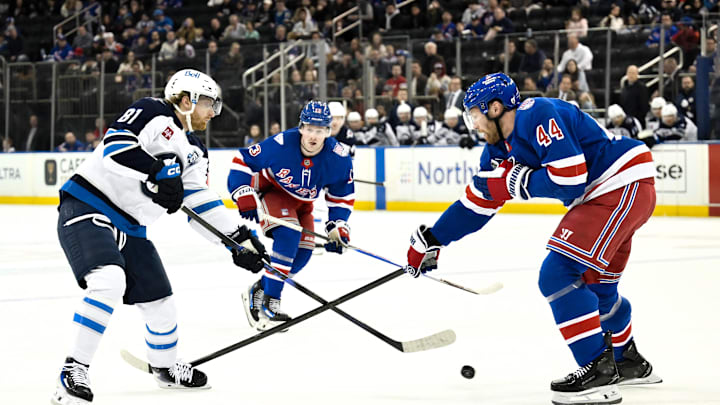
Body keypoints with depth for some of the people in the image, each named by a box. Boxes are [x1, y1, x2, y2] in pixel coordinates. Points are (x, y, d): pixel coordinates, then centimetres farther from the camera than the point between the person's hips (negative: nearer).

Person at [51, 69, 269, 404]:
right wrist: (158, 170, -31)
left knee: (160, 303, 12)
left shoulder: (194, 153, 15)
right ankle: (74, 372, -25)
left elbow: (201, 204, 13)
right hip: (86, 211, -9)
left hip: (130, 229, 9)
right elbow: (115, 145, -23)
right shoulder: (150, 113, -9)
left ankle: (165, 367, 41)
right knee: (109, 281, -31)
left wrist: (238, 237, 5)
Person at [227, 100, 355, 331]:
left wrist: (337, 227, -14)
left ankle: (257, 293, 15)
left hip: (301, 203, 6)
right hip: (270, 191, -6)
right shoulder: (281, 144, -33)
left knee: (303, 253, -2)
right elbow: (242, 161, -22)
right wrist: (244, 197, -30)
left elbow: (342, 196, -6)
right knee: (288, 235, -28)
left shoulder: (339, 158, -22)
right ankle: (269, 304, -30)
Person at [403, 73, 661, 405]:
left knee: (558, 274, -15)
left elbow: (570, 179, -25)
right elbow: (477, 202, 20)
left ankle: (599, 370, -13)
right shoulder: (501, 148, 12)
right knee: (595, 285, 22)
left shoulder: (538, 116, -18)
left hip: (624, 186, -10)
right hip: (598, 195, 10)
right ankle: (629, 363, 41)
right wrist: (430, 241, 22)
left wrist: (517, 181, -12)